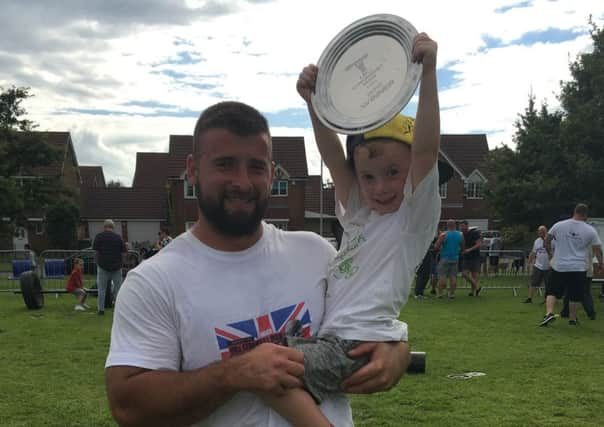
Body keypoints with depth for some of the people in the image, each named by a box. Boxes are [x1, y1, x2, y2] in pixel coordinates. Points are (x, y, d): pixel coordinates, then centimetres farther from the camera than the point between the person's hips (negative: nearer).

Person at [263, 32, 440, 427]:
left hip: (361, 342, -9)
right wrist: (314, 102, -3)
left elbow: (426, 148, -16)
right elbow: (333, 158, 9)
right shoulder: (358, 214, 16)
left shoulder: (415, 216, -2)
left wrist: (429, 73, -25)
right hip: (332, 337, 9)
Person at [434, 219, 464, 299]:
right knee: (453, 276, 6)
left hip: (445, 258, -4)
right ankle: (452, 293, 6)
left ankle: (439, 293, 0)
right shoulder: (460, 235, 3)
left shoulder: (444, 234, -12)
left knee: (442, 276, 0)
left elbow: (436, 246, -13)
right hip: (455, 258, 4)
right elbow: (462, 247, 12)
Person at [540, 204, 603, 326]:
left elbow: (547, 240, 8)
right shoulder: (590, 230, -3)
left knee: (552, 292, 6)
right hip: (578, 268, 0)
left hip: (559, 267, 0)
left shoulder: (559, 225, -2)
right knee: (574, 296, 12)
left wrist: (549, 253, 24)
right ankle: (572, 318, 20)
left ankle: (549, 312, -12)